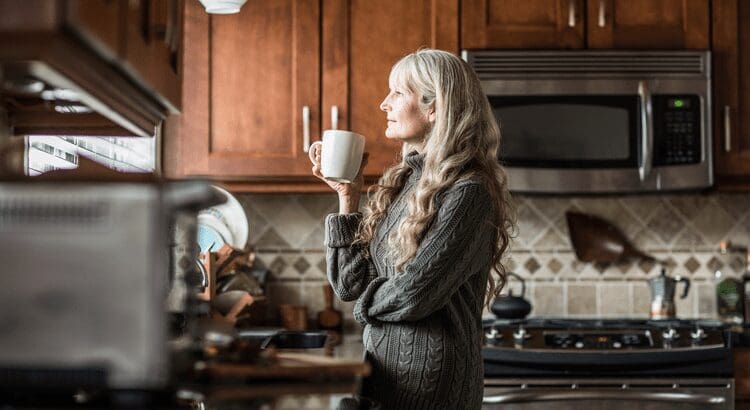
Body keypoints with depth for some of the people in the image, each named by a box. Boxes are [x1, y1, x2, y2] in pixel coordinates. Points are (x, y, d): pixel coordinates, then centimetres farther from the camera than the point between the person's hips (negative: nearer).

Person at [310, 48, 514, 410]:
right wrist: (347, 196, 2)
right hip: (384, 366, 7)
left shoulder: (467, 193, -16)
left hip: (427, 380, -7)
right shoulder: (402, 182, 8)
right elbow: (349, 284, 4)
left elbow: (412, 295, -20)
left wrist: (367, 301, -1)